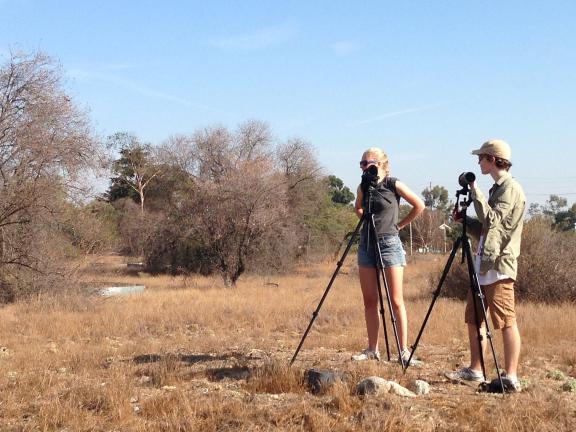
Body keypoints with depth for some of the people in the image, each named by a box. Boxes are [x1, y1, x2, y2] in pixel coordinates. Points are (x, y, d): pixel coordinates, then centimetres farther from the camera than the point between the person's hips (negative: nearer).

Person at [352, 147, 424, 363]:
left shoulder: (394, 185, -5)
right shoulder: (362, 187, 9)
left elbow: (419, 205, 2)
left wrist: (400, 224, 1)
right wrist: (367, 220, 12)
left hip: (389, 242, -6)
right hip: (366, 244, 6)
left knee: (396, 301, -5)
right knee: (369, 301, 7)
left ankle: (404, 350, -1)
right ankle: (372, 349, 14)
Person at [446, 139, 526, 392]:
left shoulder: (511, 189, -8)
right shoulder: (497, 188, 19)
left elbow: (492, 219, -20)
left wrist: (475, 191, -15)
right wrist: (465, 221, 8)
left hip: (499, 265, -10)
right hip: (484, 264, 10)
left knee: (506, 322, -8)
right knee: (473, 318, 14)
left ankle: (511, 378, -7)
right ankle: (475, 371, 23)